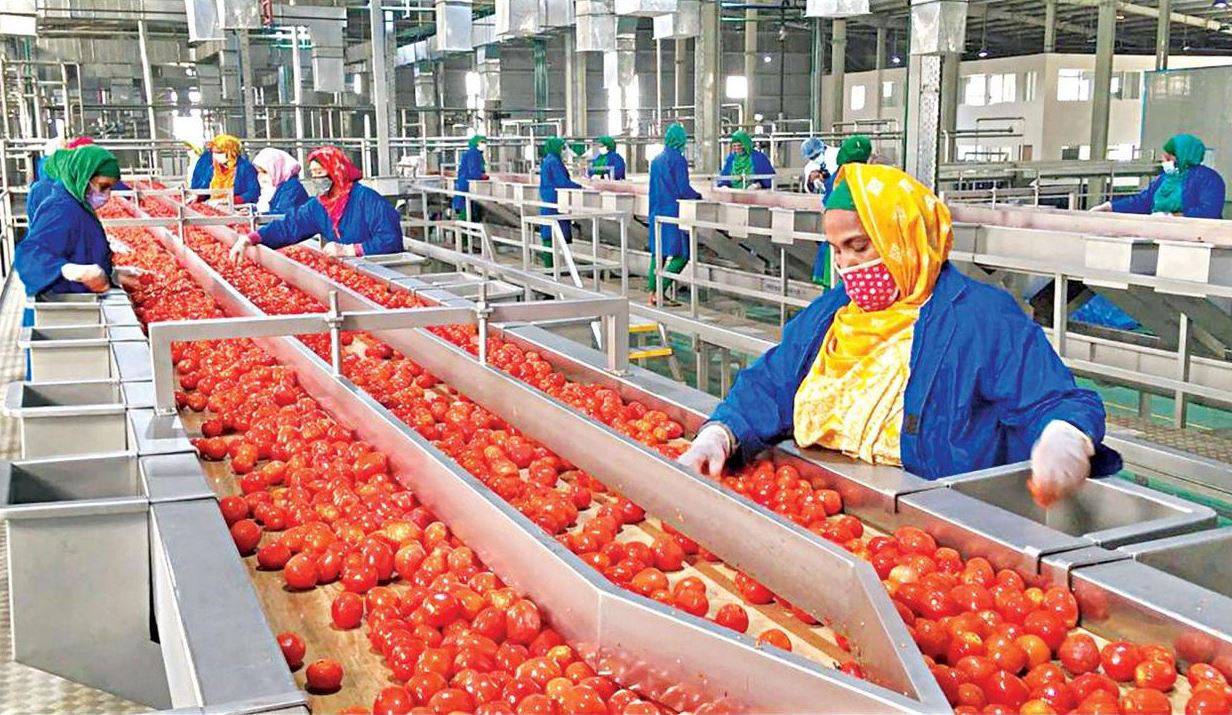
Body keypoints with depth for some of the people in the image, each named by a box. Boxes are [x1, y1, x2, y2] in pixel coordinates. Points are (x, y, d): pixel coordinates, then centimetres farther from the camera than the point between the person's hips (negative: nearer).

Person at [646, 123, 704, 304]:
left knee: (658, 253, 12)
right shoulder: (678, 159, -12)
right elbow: (684, 190, -14)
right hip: (674, 212, -8)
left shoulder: (656, 160, 10)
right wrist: (698, 196, 4)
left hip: (657, 213, 8)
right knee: (681, 255, -4)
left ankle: (652, 293, 12)